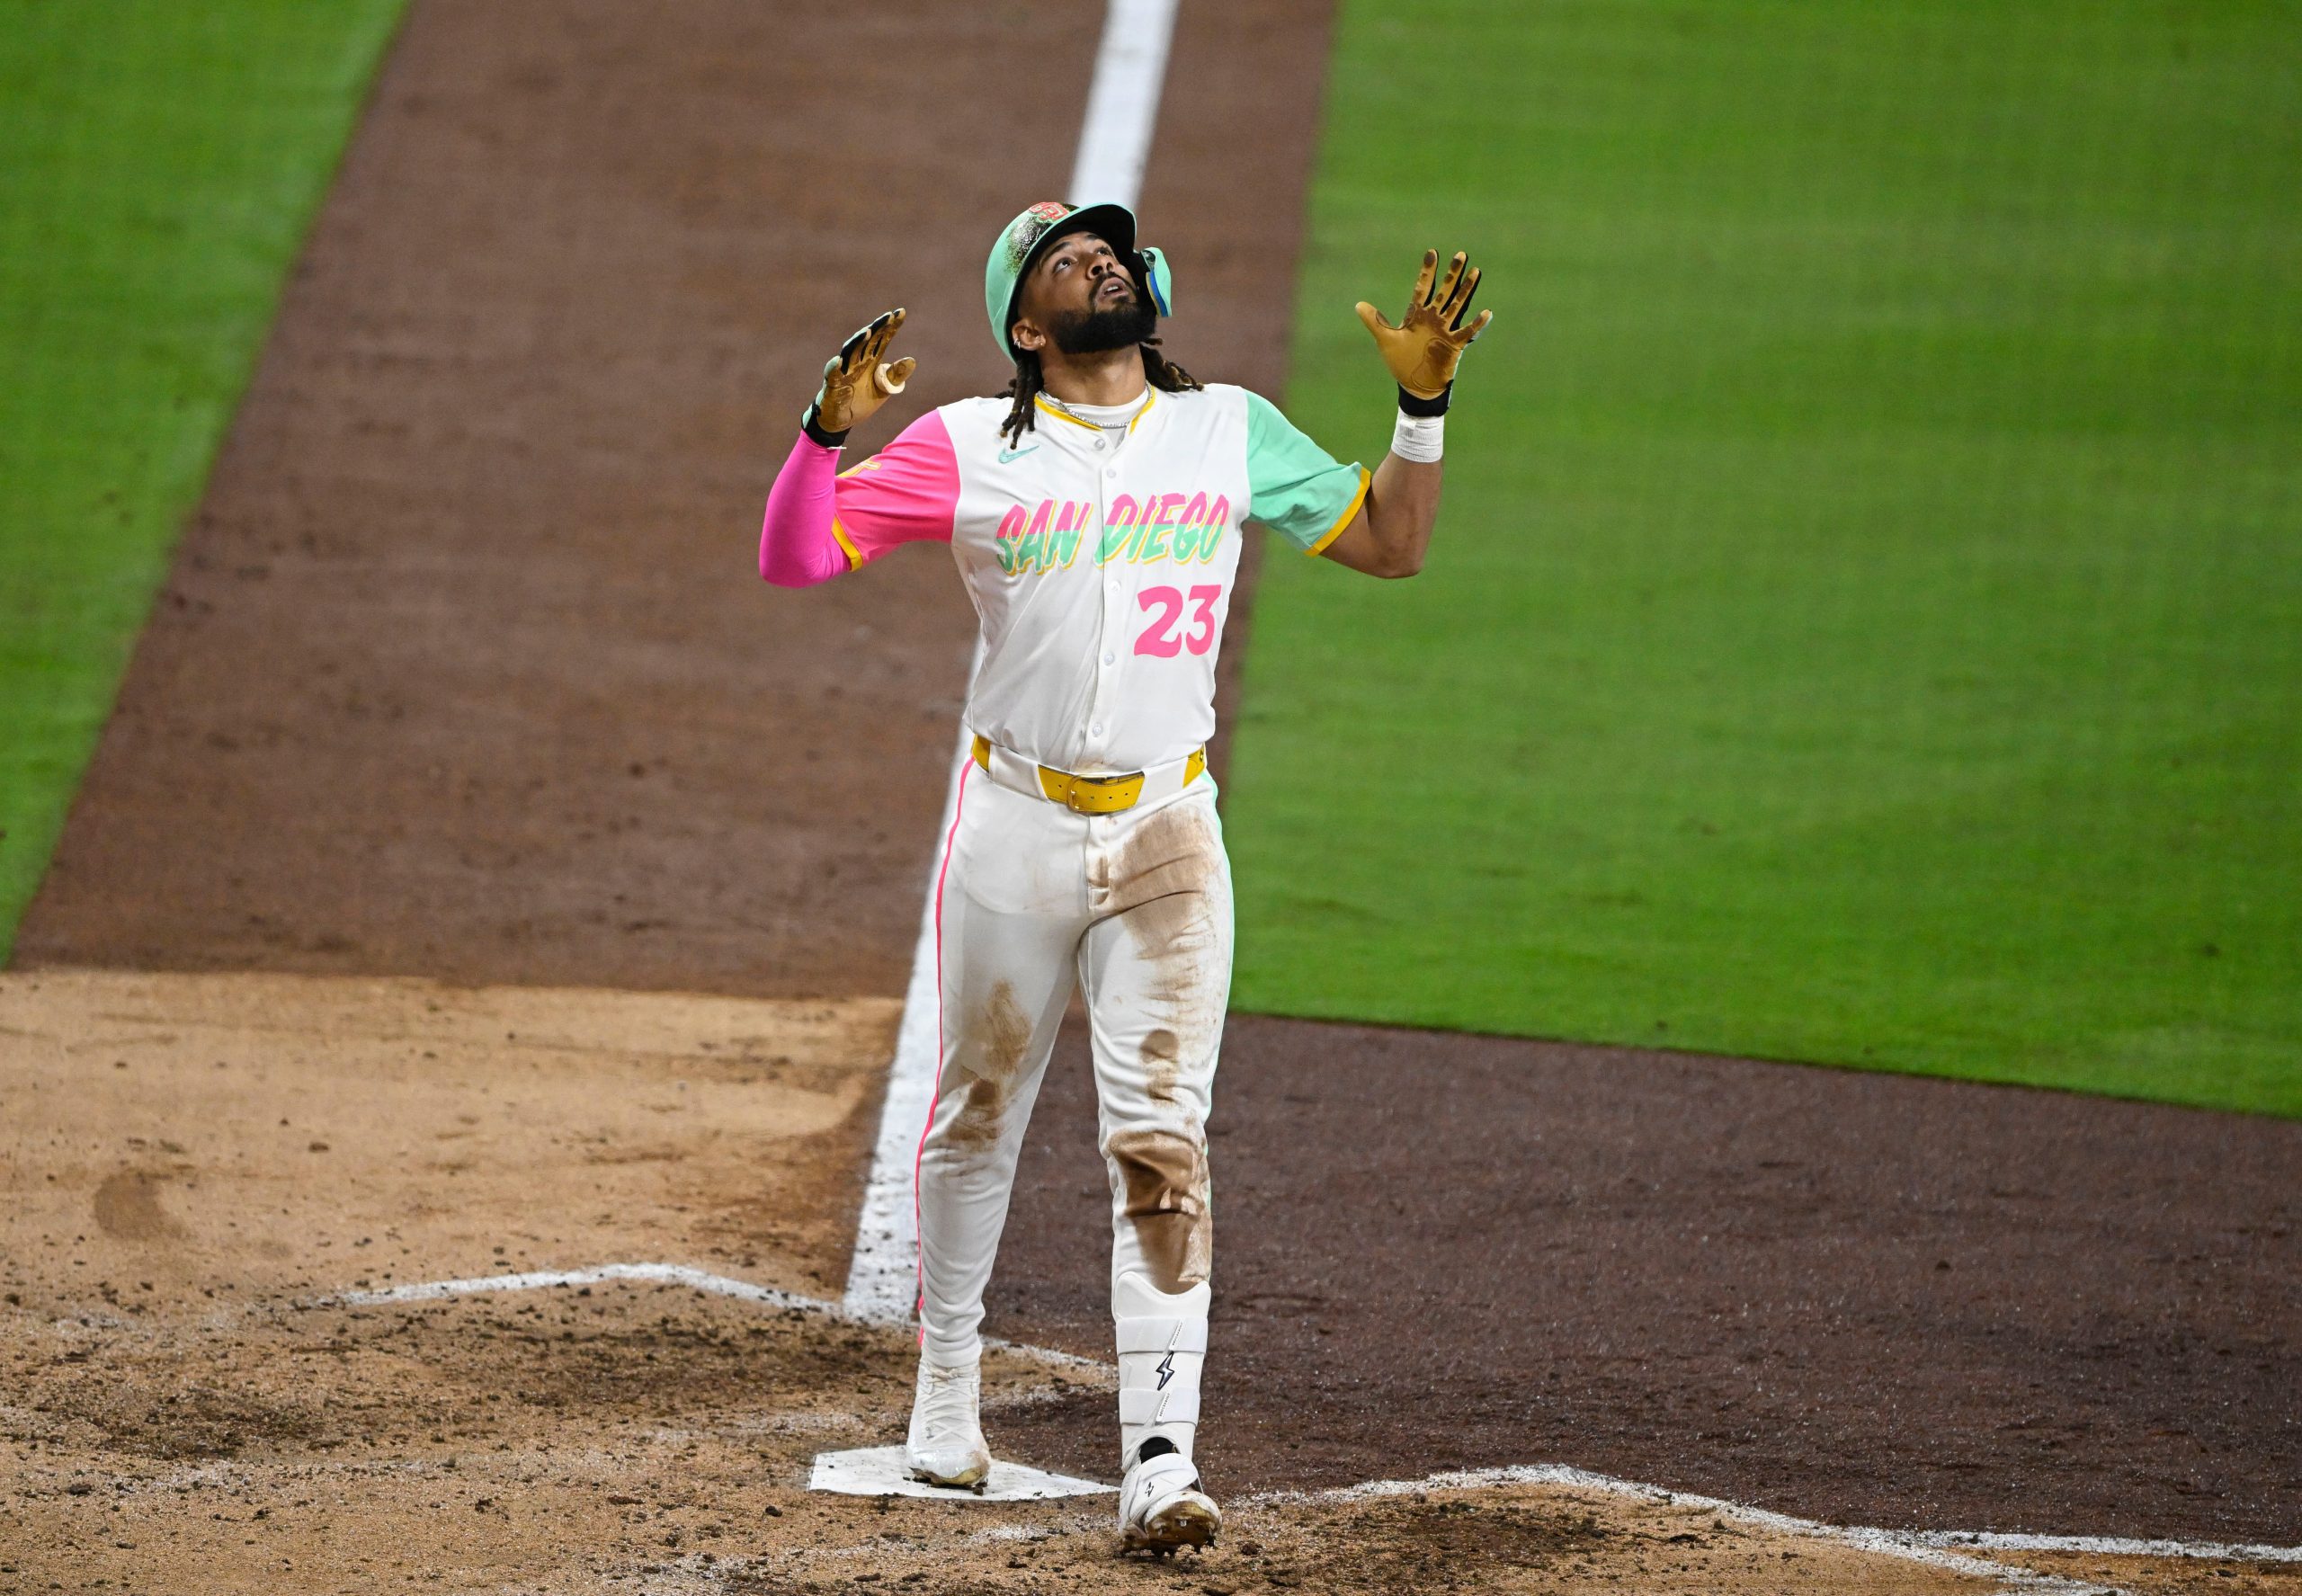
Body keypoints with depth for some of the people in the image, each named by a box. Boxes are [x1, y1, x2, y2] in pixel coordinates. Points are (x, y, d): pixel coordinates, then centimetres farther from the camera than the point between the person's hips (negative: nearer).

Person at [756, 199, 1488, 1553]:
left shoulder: (1232, 431, 8)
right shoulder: (966, 449, -1)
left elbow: (1390, 544, 12)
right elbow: (794, 558, -6)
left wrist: (1423, 404, -2)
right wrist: (829, 429, -23)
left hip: (1168, 834, 1)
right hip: (1015, 830, -1)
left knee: (1162, 1140, -9)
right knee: (977, 1118, 11)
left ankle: (1161, 1458, -15)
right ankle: (949, 1378, 34)